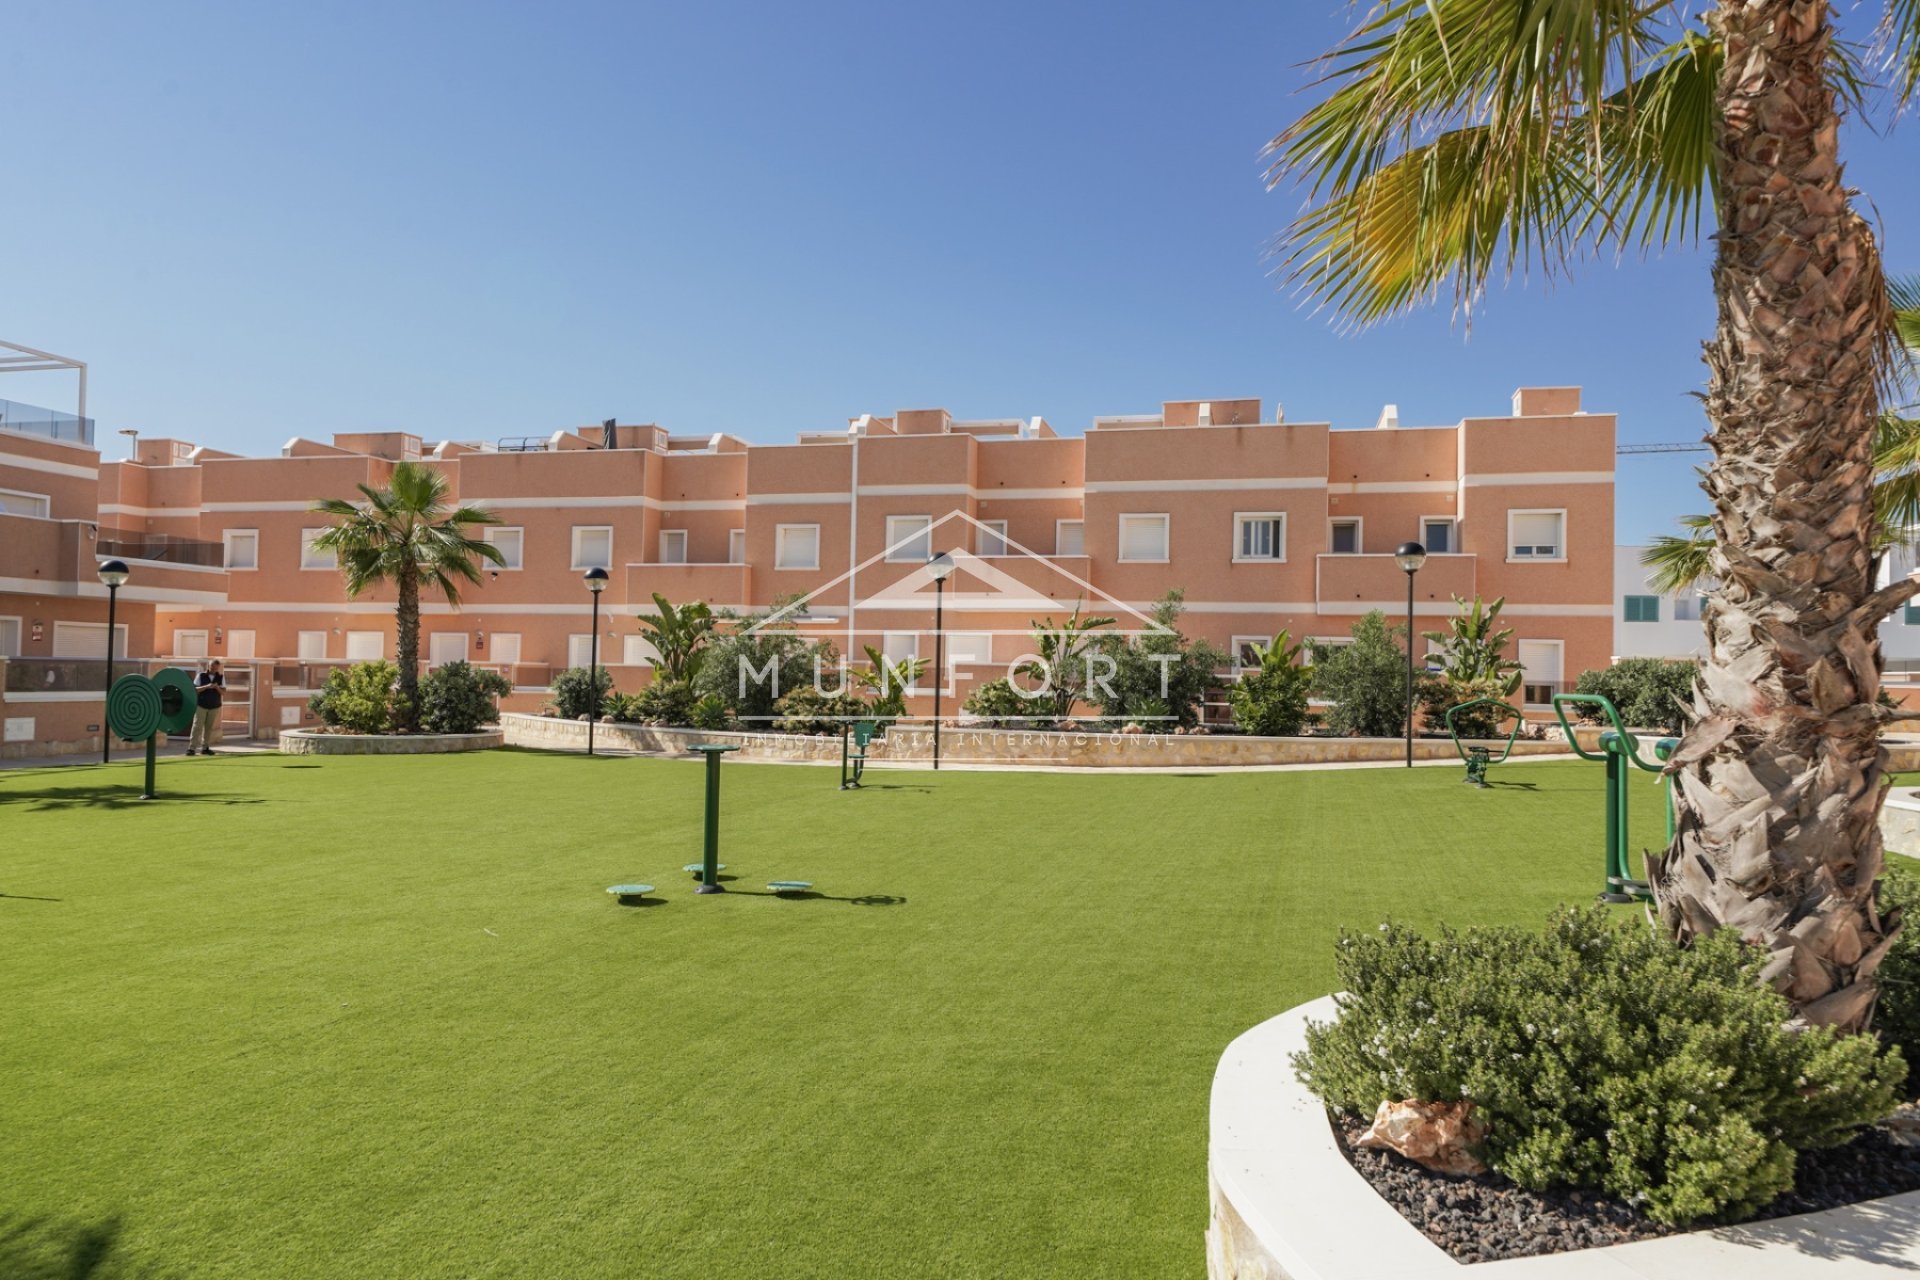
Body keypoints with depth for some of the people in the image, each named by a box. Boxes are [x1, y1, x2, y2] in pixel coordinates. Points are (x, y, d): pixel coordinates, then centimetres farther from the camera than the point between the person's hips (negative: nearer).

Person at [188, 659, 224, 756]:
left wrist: (217, 687, -20)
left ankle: (205, 748, 12)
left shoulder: (221, 678, 4)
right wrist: (206, 686, -20)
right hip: (201, 705, -2)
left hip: (214, 706, 2)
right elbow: (195, 689, -5)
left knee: (209, 727, 5)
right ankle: (191, 748, -8)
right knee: (197, 726, -7)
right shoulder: (201, 676, 0)